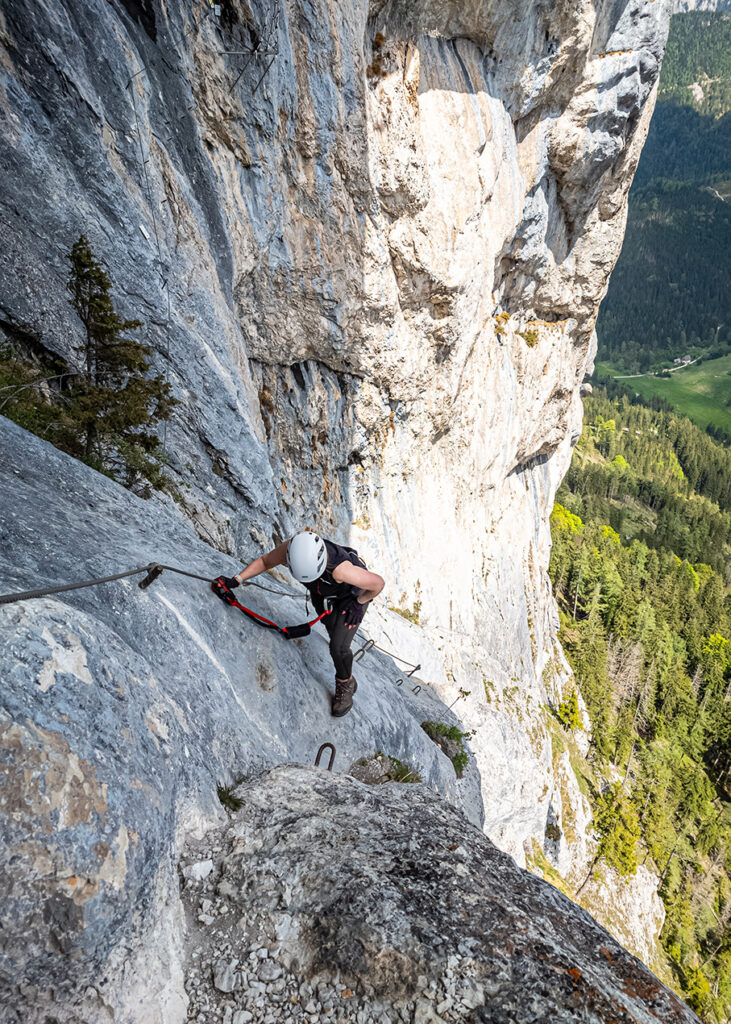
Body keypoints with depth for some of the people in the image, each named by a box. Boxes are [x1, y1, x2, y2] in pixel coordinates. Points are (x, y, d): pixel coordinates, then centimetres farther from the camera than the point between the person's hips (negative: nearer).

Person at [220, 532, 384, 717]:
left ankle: (345, 685, 18)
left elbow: (378, 583, -33)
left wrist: (359, 604, -18)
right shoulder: (289, 550, -36)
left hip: (353, 596, -5)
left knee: (338, 647, -12)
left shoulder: (340, 569, -49)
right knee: (332, 631, 27)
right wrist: (236, 580, -22)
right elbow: (265, 561, -13)